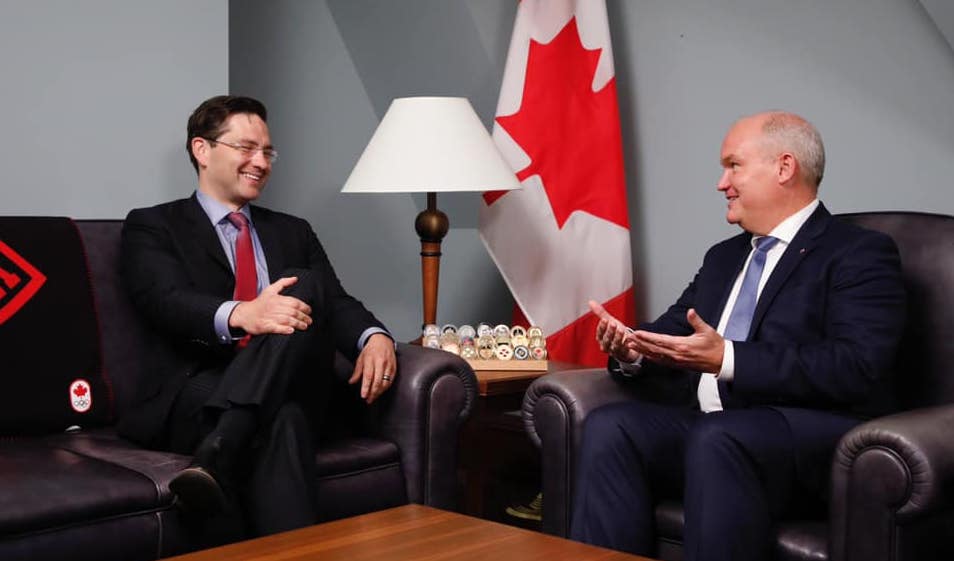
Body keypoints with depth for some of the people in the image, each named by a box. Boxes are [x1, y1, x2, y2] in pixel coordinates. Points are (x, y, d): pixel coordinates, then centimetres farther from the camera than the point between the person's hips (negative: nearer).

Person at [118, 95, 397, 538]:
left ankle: (216, 454, -43)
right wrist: (240, 314, -33)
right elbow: (165, 302, -9)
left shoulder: (292, 232, 27)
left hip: (287, 391, 4)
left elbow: (336, 302, 13)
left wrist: (374, 336, -14)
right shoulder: (153, 226, 11)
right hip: (197, 394, -4)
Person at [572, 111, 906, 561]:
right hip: (706, 424, 6)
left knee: (717, 438, -36)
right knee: (609, 426, -21)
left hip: (808, 433, -6)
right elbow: (674, 331, 21)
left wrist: (727, 359, -20)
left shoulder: (861, 254, 0)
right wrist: (632, 349, -4)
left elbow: (858, 367, -14)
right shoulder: (723, 256, 25)